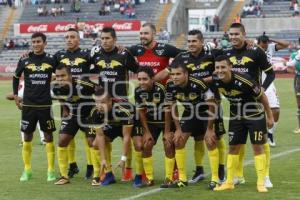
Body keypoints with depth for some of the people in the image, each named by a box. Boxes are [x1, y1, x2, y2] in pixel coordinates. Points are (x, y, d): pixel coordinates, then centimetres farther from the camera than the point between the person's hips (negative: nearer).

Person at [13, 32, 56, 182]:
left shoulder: (51, 60, -1)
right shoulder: (24, 60, 1)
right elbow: (16, 77, 14)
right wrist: (15, 96, 9)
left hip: (45, 105, -1)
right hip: (28, 105, 1)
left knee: (48, 136, 2)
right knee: (27, 137, 5)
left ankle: (51, 170, 9)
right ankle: (27, 170, 15)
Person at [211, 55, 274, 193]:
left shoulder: (244, 81, -30)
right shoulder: (216, 83, -16)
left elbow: (262, 96, -16)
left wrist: (269, 116, -8)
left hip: (255, 115, -5)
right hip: (236, 116, 5)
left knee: (257, 146, -5)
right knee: (233, 147, 5)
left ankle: (261, 182, 2)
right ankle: (229, 182, 14)